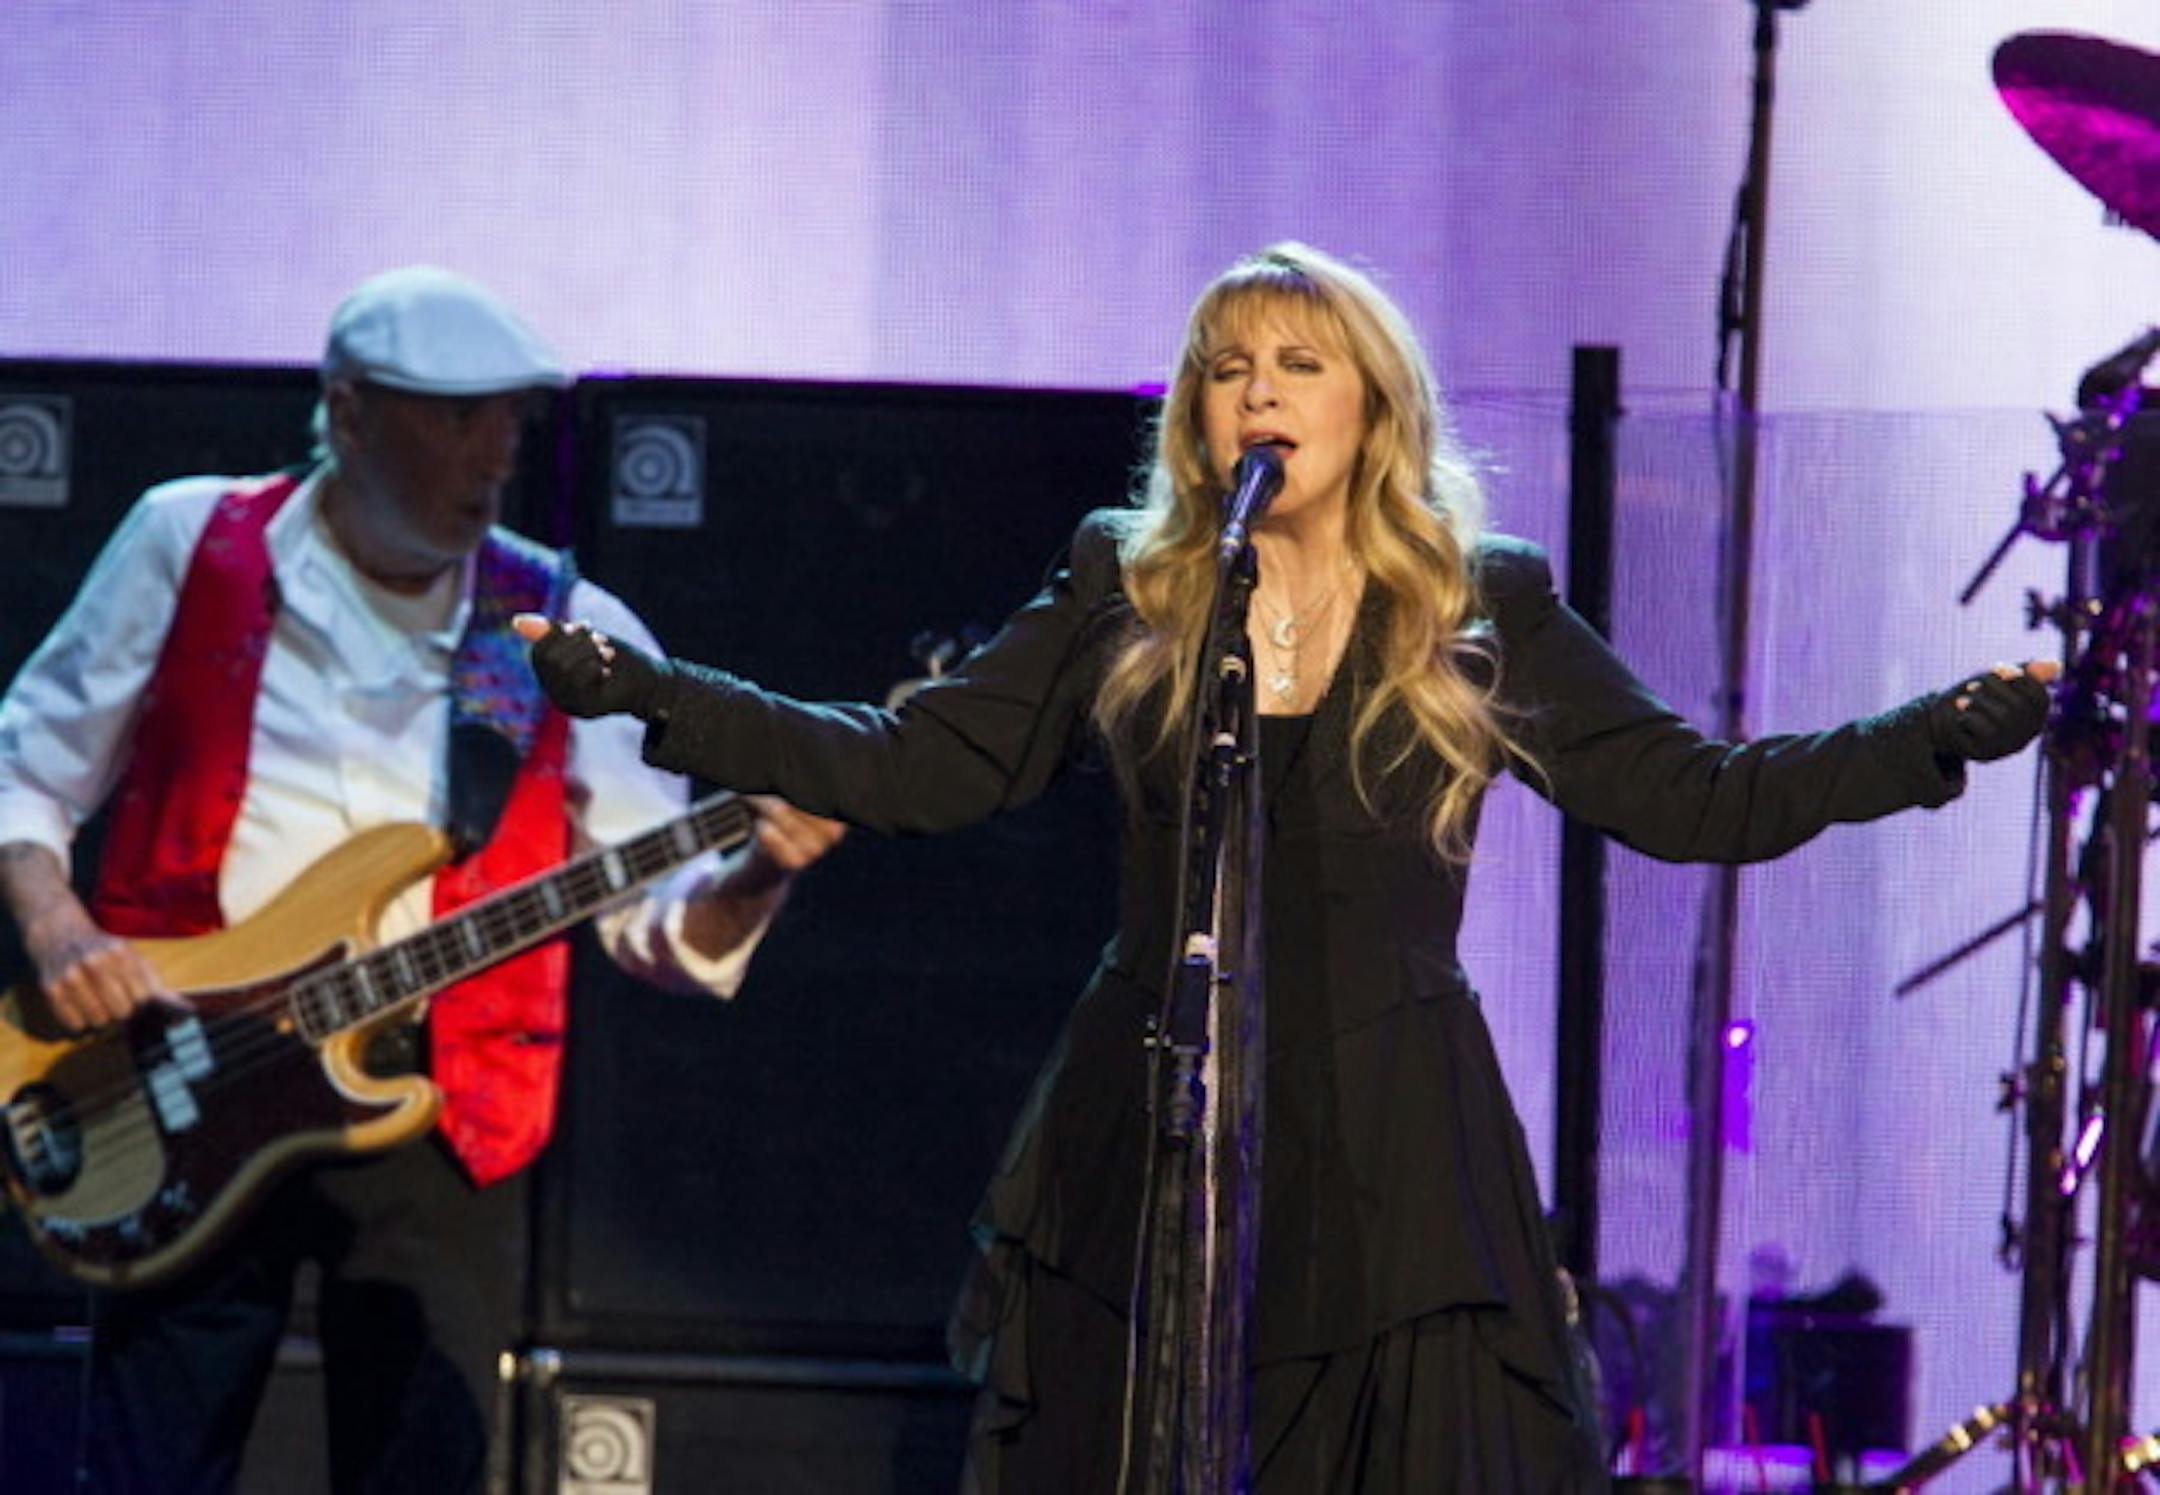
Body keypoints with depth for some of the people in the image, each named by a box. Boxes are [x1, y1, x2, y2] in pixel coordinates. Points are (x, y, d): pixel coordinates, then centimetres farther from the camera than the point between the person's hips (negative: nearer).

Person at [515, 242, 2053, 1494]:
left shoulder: (1483, 615, 5)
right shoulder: (1122, 595, 9)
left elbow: (1694, 798, 4)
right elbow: (917, 766, 7)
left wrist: (1953, 732, -6)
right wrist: (649, 692, -1)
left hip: (1391, 1184, -1)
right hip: (1146, 1161, 1)